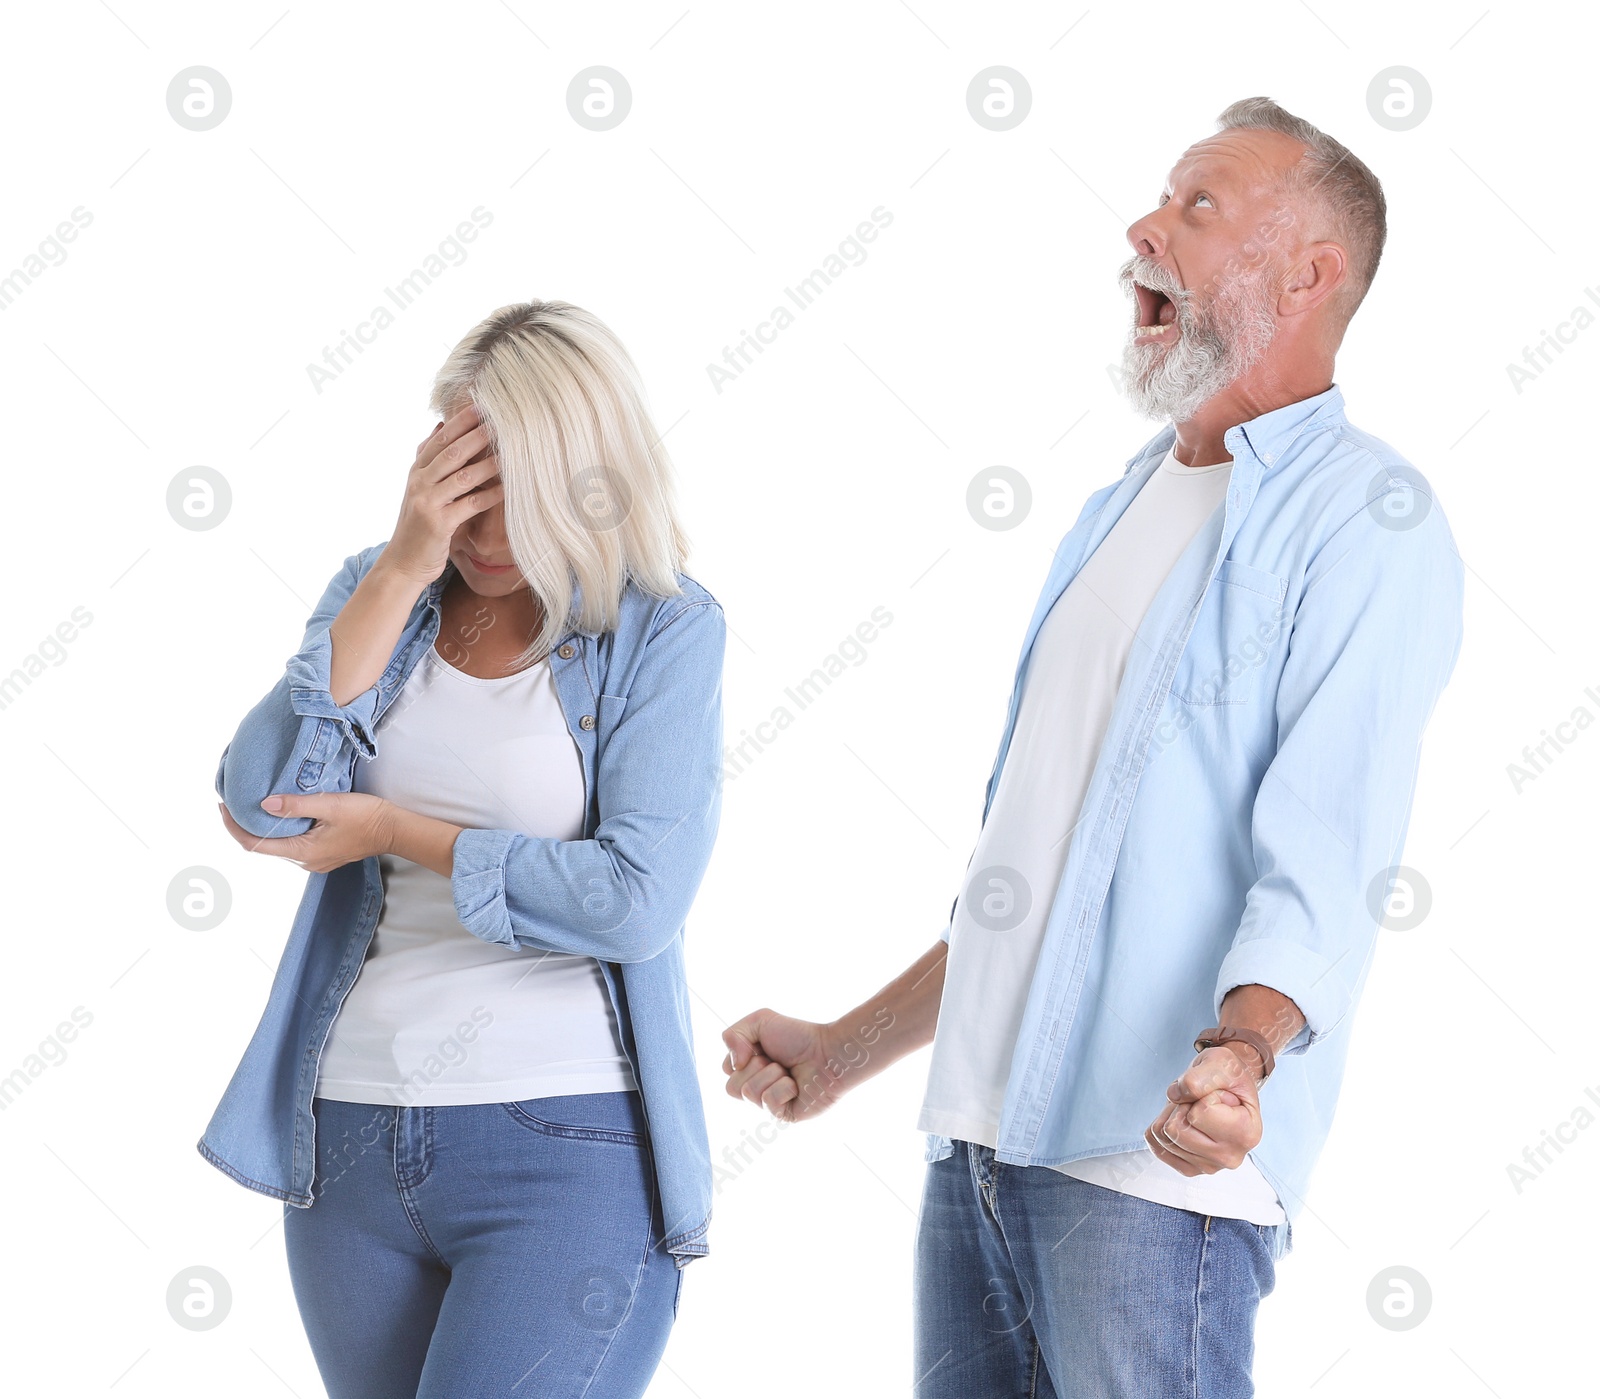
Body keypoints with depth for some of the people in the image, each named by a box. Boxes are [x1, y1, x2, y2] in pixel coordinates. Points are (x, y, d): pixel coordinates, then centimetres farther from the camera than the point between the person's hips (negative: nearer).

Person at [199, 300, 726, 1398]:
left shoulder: (665, 628, -5)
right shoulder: (378, 589, 7)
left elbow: (637, 899, -15)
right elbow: (256, 808, -8)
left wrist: (393, 832, -7)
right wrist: (403, 571, -12)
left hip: (570, 1148, -5)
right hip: (351, 1141, 5)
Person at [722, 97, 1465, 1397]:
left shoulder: (1364, 514, -5)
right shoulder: (1119, 514, 21)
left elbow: (1326, 860, -18)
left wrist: (1236, 1057, -35)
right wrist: (846, 1050, 21)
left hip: (1150, 1161, -8)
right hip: (978, 1140, 8)